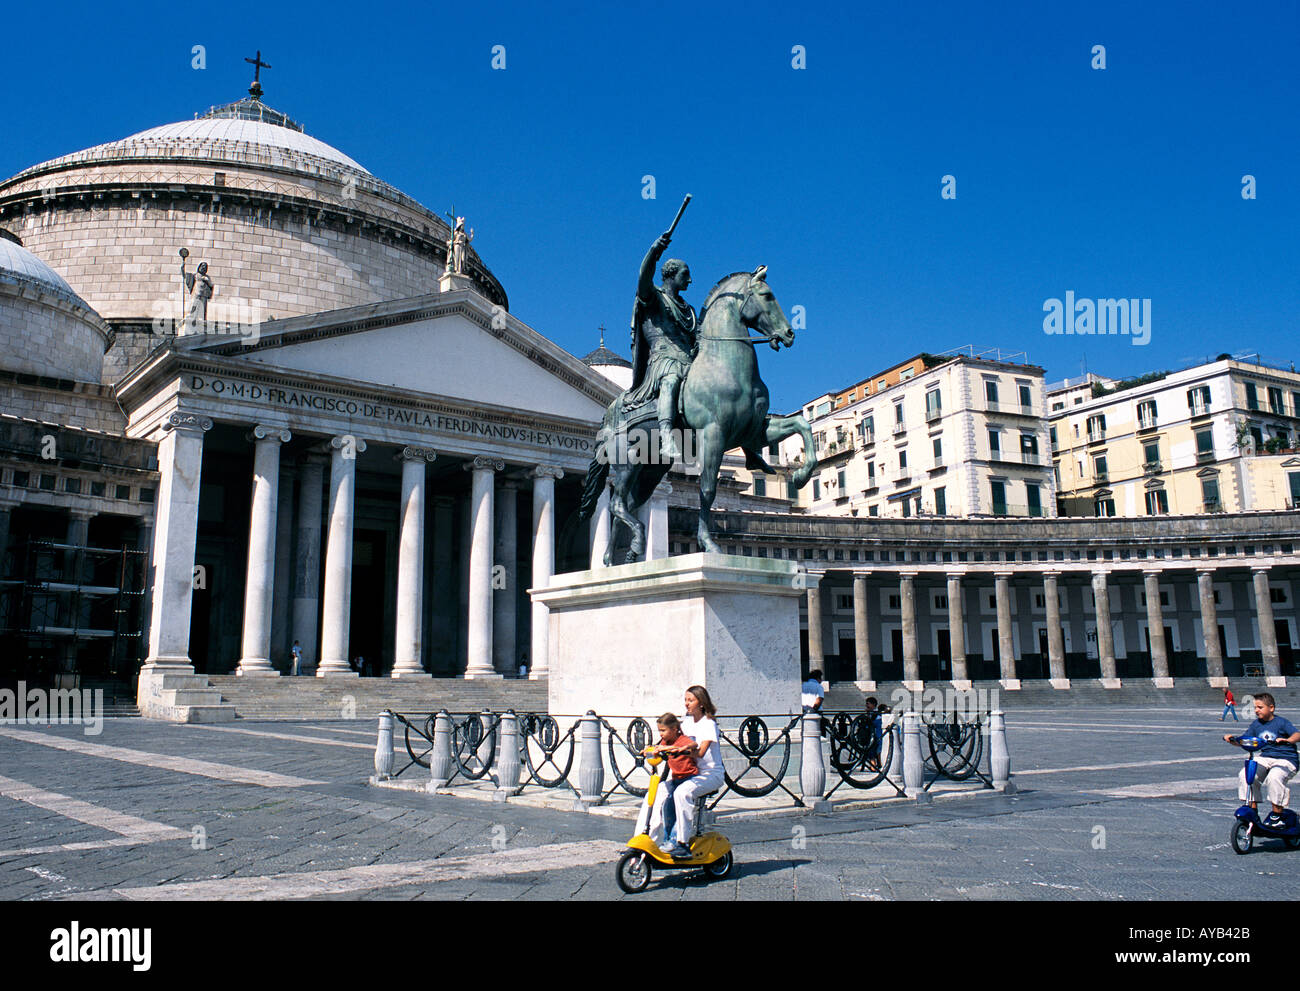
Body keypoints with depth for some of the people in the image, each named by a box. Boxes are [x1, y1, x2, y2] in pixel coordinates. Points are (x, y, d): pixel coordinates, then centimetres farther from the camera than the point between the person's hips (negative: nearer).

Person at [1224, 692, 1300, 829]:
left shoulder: (1282, 722, -5)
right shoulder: (1256, 724, 10)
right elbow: (1243, 741, 10)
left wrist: (1287, 740, -43)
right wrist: (1232, 740, -10)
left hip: (1285, 759, -5)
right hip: (1264, 758, 5)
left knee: (1274, 778, -35)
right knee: (1244, 775, -20)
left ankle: (1277, 814, -18)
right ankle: (1252, 809, -8)